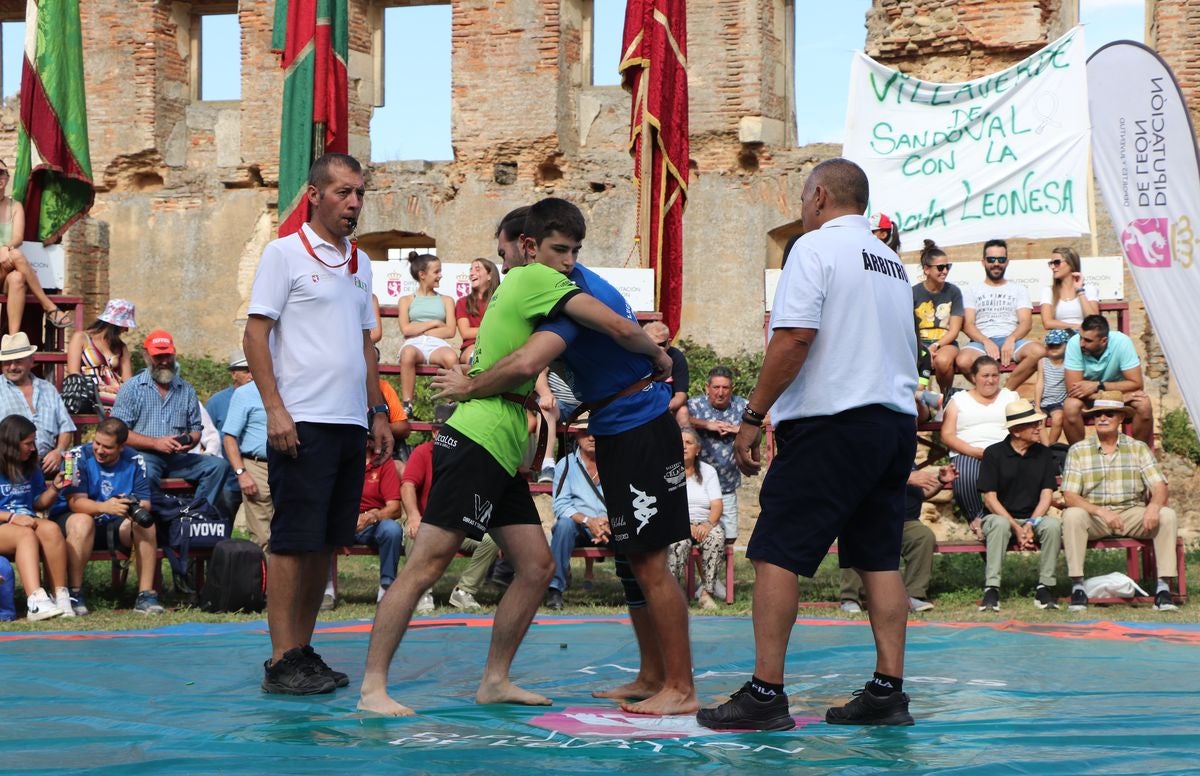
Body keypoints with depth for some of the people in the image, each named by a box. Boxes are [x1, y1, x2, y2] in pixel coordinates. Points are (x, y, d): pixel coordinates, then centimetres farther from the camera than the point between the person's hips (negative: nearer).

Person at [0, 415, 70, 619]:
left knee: (51, 529, -28)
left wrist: (54, 488, 3)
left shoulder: (30, 468, 17)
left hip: (26, 523, 5)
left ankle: (61, 597, -32)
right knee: (26, 534, -37)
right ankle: (36, 602, -54)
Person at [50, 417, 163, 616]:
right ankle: (74, 594, -29)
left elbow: (145, 503, -9)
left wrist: (138, 508, -34)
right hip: (69, 519, -3)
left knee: (146, 524, -22)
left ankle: (145, 594, -21)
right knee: (83, 522, -36)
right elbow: (76, 502, -23)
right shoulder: (79, 456, -13)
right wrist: (105, 507, -42)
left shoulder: (134, 461, -3)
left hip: (115, 526, 4)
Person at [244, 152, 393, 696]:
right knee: (293, 542, -7)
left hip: (351, 424, 7)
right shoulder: (284, 254, -3)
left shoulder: (360, 262, 18)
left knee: (327, 543, 8)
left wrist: (378, 413, 18)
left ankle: (303, 649, 15)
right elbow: (255, 334, -7)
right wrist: (274, 408, -16)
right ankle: (282, 662, -5)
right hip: (302, 423, -7)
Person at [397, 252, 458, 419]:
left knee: (451, 357, -37)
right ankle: (406, 405, -39)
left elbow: (450, 331, 6)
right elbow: (405, 329, 2)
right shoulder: (406, 300, 19)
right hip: (414, 344, -1)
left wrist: (418, 330, 1)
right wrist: (434, 323, 2)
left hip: (437, 344, 1)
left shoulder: (446, 300, 22)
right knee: (408, 353, -40)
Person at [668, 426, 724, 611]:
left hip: (704, 524, 2)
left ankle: (706, 592, -29)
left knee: (717, 535, -32)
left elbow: (717, 504, 2)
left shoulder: (708, 471, 14)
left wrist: (708, 524, -20)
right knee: (680, 541, -37)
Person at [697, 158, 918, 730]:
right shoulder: (891, 261, 20)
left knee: (776, 553, -6)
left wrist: (753, 415, -11)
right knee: (879, 559, 10)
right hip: (897, 421, 8)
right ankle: (887, 691, 6)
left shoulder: (816, 246, -6)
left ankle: (765, 693, -11)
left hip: (833, 422, -8)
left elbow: (794, 338, -16)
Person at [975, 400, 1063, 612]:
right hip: (1000, 515, -2)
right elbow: (990, 498, -8)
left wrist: (1031, 525, -17)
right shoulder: (994, 453, -4)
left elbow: (1046, 495, 0)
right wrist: (1016, 528, -18)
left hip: (1034, 517, 2)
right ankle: (991, 590, -37)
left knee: (1053, 524, -30)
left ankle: (1045, 588, -23)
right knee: (999, 524, -37)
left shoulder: (1043, 454, 5)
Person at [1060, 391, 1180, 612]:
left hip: (1132, 514, 1)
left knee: (1167, 516, -25)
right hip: (1093, 516, -1)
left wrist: (1154, 505, -26)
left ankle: (1163, 588, -25)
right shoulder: (1078, 451, 3)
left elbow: (1160, 487, -2)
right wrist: (1101, 512, -24)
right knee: (1072, 515, -33)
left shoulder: (1138, 449, 8)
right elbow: (1070, 496, -7)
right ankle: (1077, 586, -31)